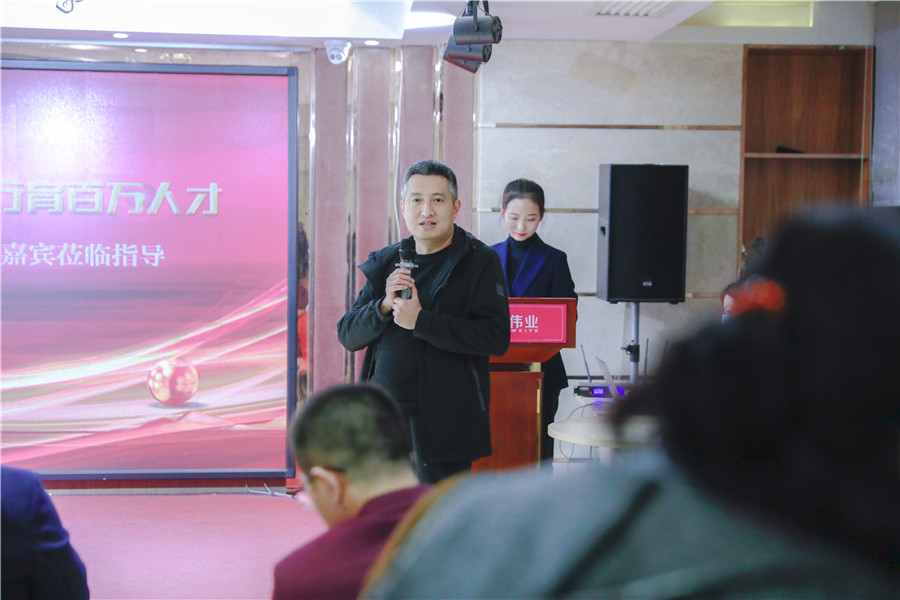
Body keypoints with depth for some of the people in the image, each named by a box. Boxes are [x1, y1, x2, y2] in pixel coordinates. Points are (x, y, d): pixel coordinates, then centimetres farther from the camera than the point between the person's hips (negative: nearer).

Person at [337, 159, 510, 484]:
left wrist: (421, 321, -16)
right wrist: (384, 306, -9)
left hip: (444, 425, -4)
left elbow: (497, 338, -14)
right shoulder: (385, 264, 13)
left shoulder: (479, 262, -1)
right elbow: (347, 335, 10)